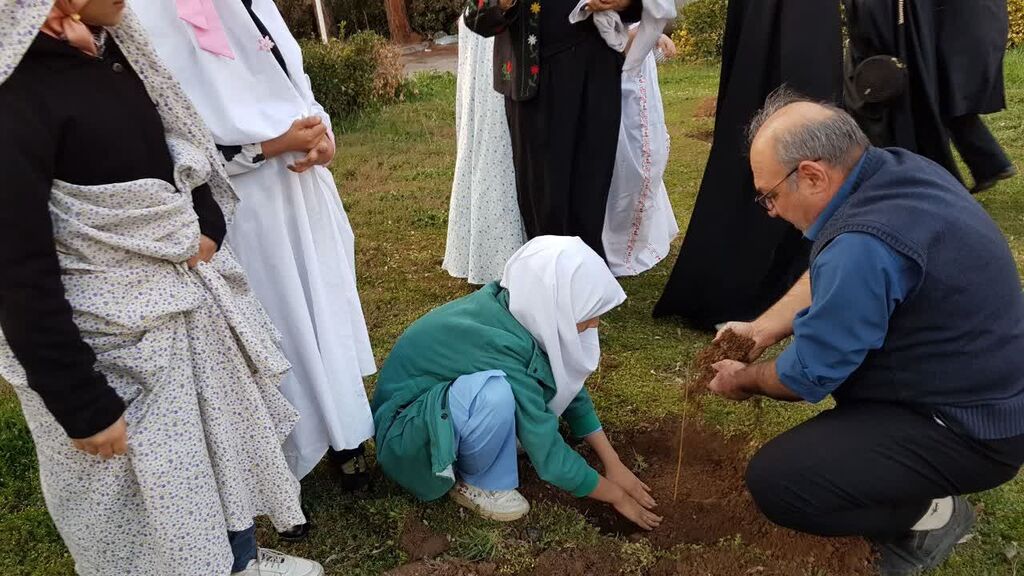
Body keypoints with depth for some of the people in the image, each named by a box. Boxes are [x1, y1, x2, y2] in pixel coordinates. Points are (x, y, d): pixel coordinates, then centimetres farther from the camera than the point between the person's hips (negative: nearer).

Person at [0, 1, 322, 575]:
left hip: (187, 302, 9)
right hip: (111, 342, -8)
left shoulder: (109, 49, 1)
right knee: (142, 486, 13)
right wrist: (83, 406, -18)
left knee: (225, 436, 24)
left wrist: (209, 228, -5)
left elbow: (182, 151, 14)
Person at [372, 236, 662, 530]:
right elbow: (550, 458, -24)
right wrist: (617, 495, -9)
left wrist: (614, 464, 1)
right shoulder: (501, 348, -34)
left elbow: (570, 386, 0)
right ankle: (474, 482, -7)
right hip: (405, 432, -7)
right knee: (496, 394, -34)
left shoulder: (511, 305, -13)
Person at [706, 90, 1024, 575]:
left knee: (774, 482, -18)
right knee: (814, 326, 20)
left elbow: (807, 376, -19)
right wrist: (760, 330, 6)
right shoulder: (897, 169, -5)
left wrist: (746, 379, 0)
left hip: (970, 429, -9)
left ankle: (932, 513, 5)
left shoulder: (864, 245, -33)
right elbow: (827, 279, 10)